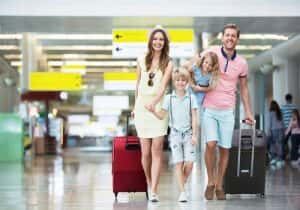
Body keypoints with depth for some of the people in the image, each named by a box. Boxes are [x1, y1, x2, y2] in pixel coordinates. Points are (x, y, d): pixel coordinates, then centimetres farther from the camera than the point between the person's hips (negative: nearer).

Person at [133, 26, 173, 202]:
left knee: (157, 150, -10)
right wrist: (135, 107, 19)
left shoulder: (168, 63, 2)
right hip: (142, 108, 2)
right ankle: (149, 184, 22)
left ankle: (154, 191, -12)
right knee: (146, 152, 1)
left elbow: (163, 85, -9)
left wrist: (154, 101, -25)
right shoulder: (142, 61, 10)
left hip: (158, 108, -2)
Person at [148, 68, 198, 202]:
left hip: (188, 133, 0)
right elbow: (162, 116, 5)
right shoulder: (169, 98, 4)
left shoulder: (191, 98, 3)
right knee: (178, 163, -5)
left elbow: (194, 118, 1)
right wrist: (153, 111, -15)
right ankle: (182, 192, -2)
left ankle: (183, 184, 17)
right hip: (175, 134, 0)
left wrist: (194, 135, -5)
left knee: (189, 163, -8)